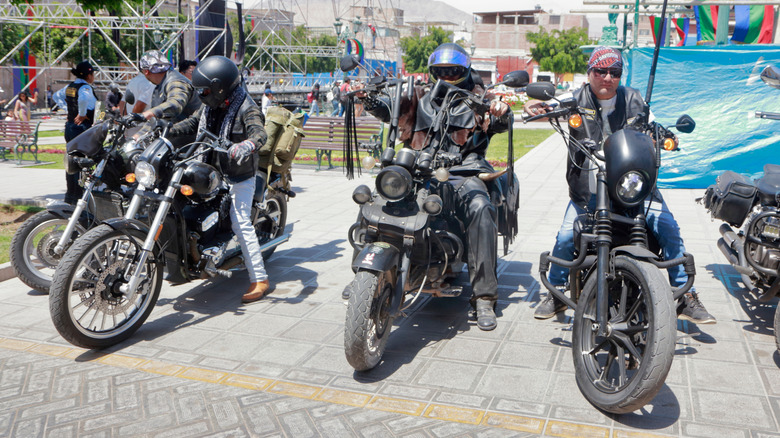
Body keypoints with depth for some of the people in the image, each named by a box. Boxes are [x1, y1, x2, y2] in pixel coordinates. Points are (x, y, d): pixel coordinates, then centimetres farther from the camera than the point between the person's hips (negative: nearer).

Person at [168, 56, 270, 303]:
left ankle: (260, 279, -11)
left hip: (239, 177, -8)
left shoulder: (246, 108, -16)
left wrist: (247, 145, -56)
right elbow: (194, 123, 20)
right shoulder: (212, 106, 8)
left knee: (241, 223, -14)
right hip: (213, 172, 9)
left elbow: (259, 133, -33)